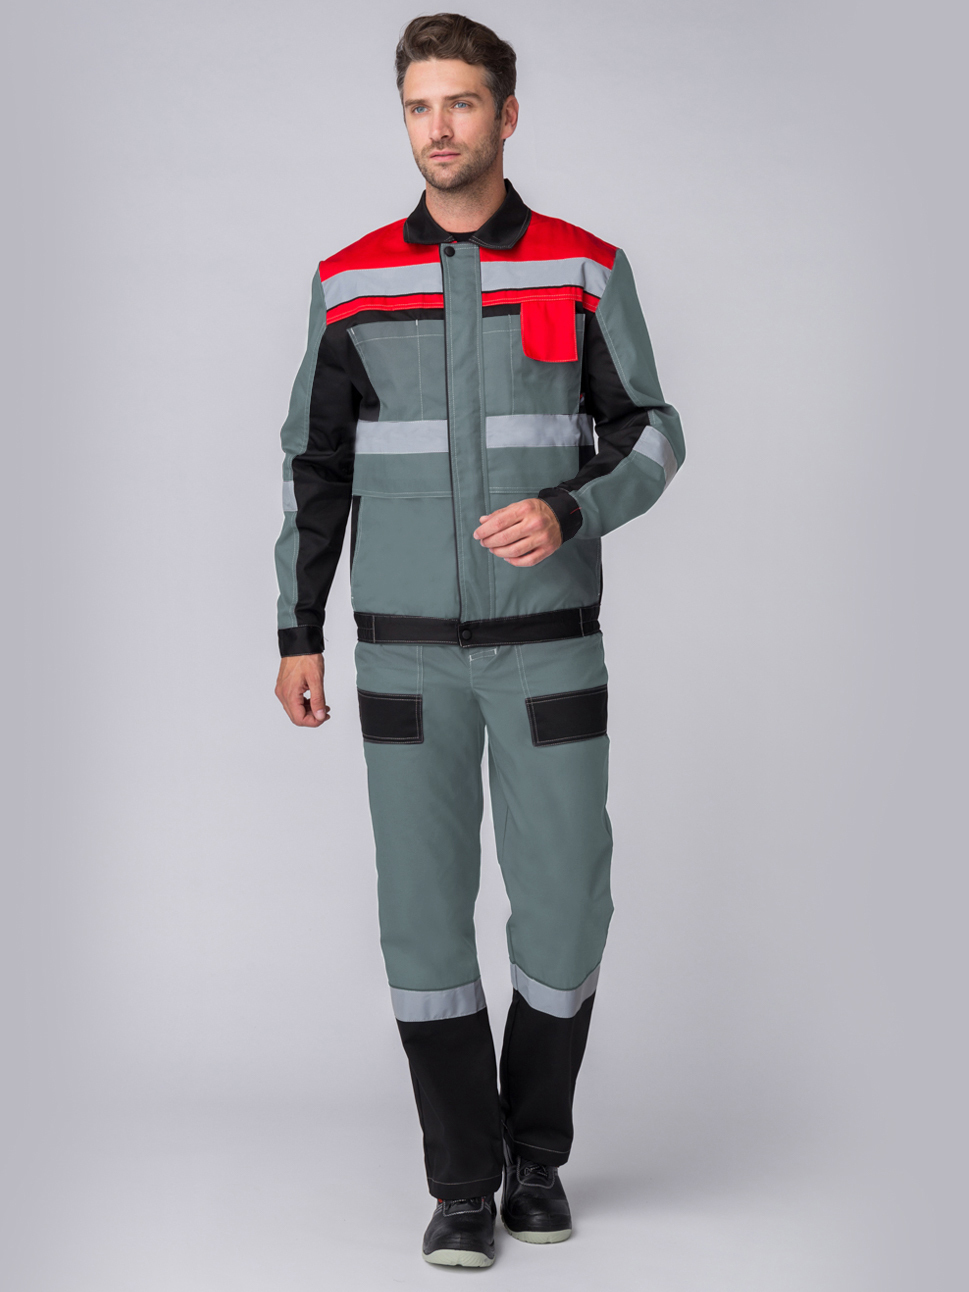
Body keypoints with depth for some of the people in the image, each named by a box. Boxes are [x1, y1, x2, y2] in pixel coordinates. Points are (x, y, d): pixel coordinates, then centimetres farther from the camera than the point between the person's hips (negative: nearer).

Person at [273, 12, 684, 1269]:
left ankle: (535, 1148, 24)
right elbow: (316, 463, 8)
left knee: (564, 909, -1)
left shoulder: (587, 268, 0)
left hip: (548, 644, 0)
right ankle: (466, 1181, 13)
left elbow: (650, 442, 1)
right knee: (426, 912, -3)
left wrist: (566, 516, -21)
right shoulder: (350, 281, 4)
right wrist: (297, 635, 3)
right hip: (408, 650, 1)